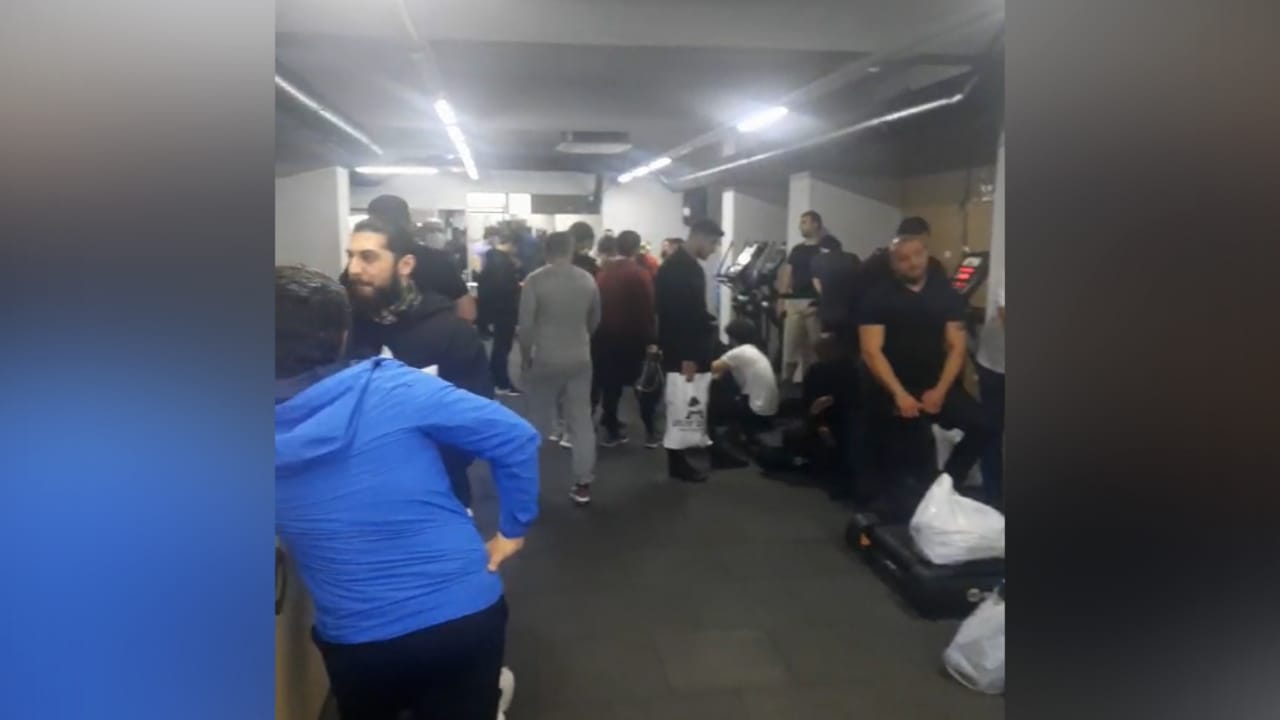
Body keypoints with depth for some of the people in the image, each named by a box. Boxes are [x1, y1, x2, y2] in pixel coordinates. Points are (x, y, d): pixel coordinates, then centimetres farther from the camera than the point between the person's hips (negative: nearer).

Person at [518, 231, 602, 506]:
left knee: (539, 423, 11)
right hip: (580, 359, 2)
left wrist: (526, 357, 2)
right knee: (582, 422, 7)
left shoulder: (535, 280, -11)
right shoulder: (587, 279, 1)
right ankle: (583, 484, 8)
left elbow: (525, 324, -12)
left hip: (545, 360, -2)